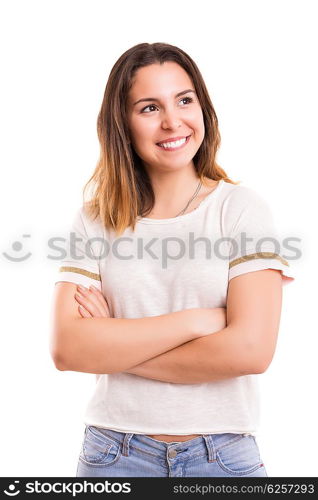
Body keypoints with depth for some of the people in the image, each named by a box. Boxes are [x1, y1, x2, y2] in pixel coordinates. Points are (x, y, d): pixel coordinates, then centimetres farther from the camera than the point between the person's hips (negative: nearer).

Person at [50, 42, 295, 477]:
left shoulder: (243, 209, -8)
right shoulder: (94, 220, -3)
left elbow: (251, 349, -18)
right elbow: (66, 348, -13)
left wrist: (113, 347, -12)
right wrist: (195, 321, -18)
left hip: (223, 455, -1)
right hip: (115, 454, 1)